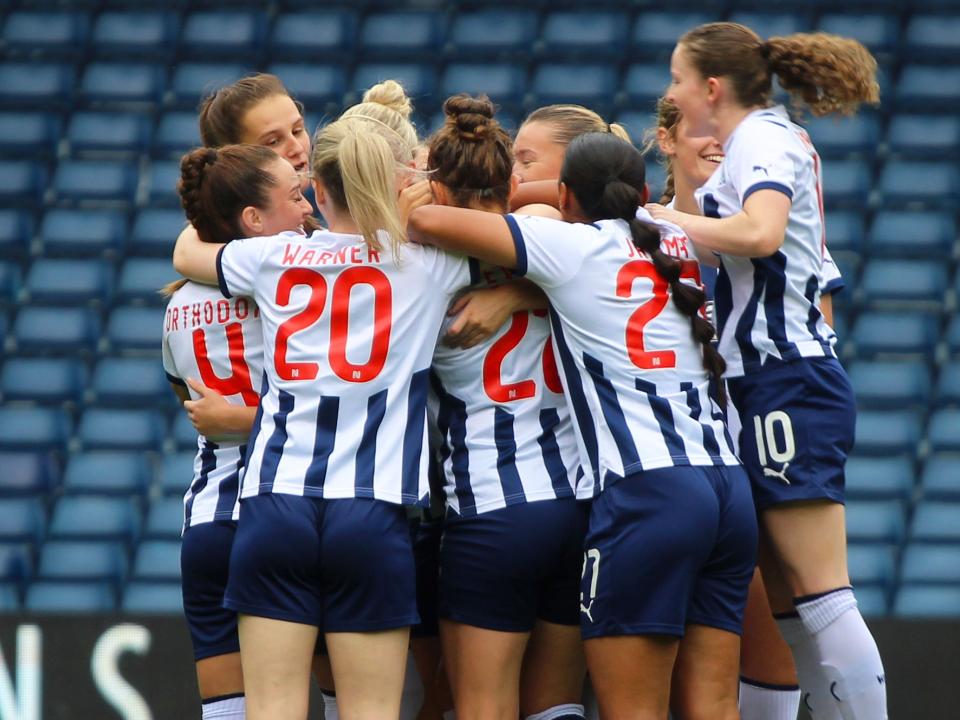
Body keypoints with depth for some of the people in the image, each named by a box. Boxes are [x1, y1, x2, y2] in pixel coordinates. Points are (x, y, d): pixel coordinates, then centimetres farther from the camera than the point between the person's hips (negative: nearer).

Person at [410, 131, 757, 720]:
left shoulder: (573, 246, 0)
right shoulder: (676, 247, 18)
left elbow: (432, 220, -6)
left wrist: (404, 214, 18)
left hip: (646, 491, -6)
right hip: (728, 488, 6)